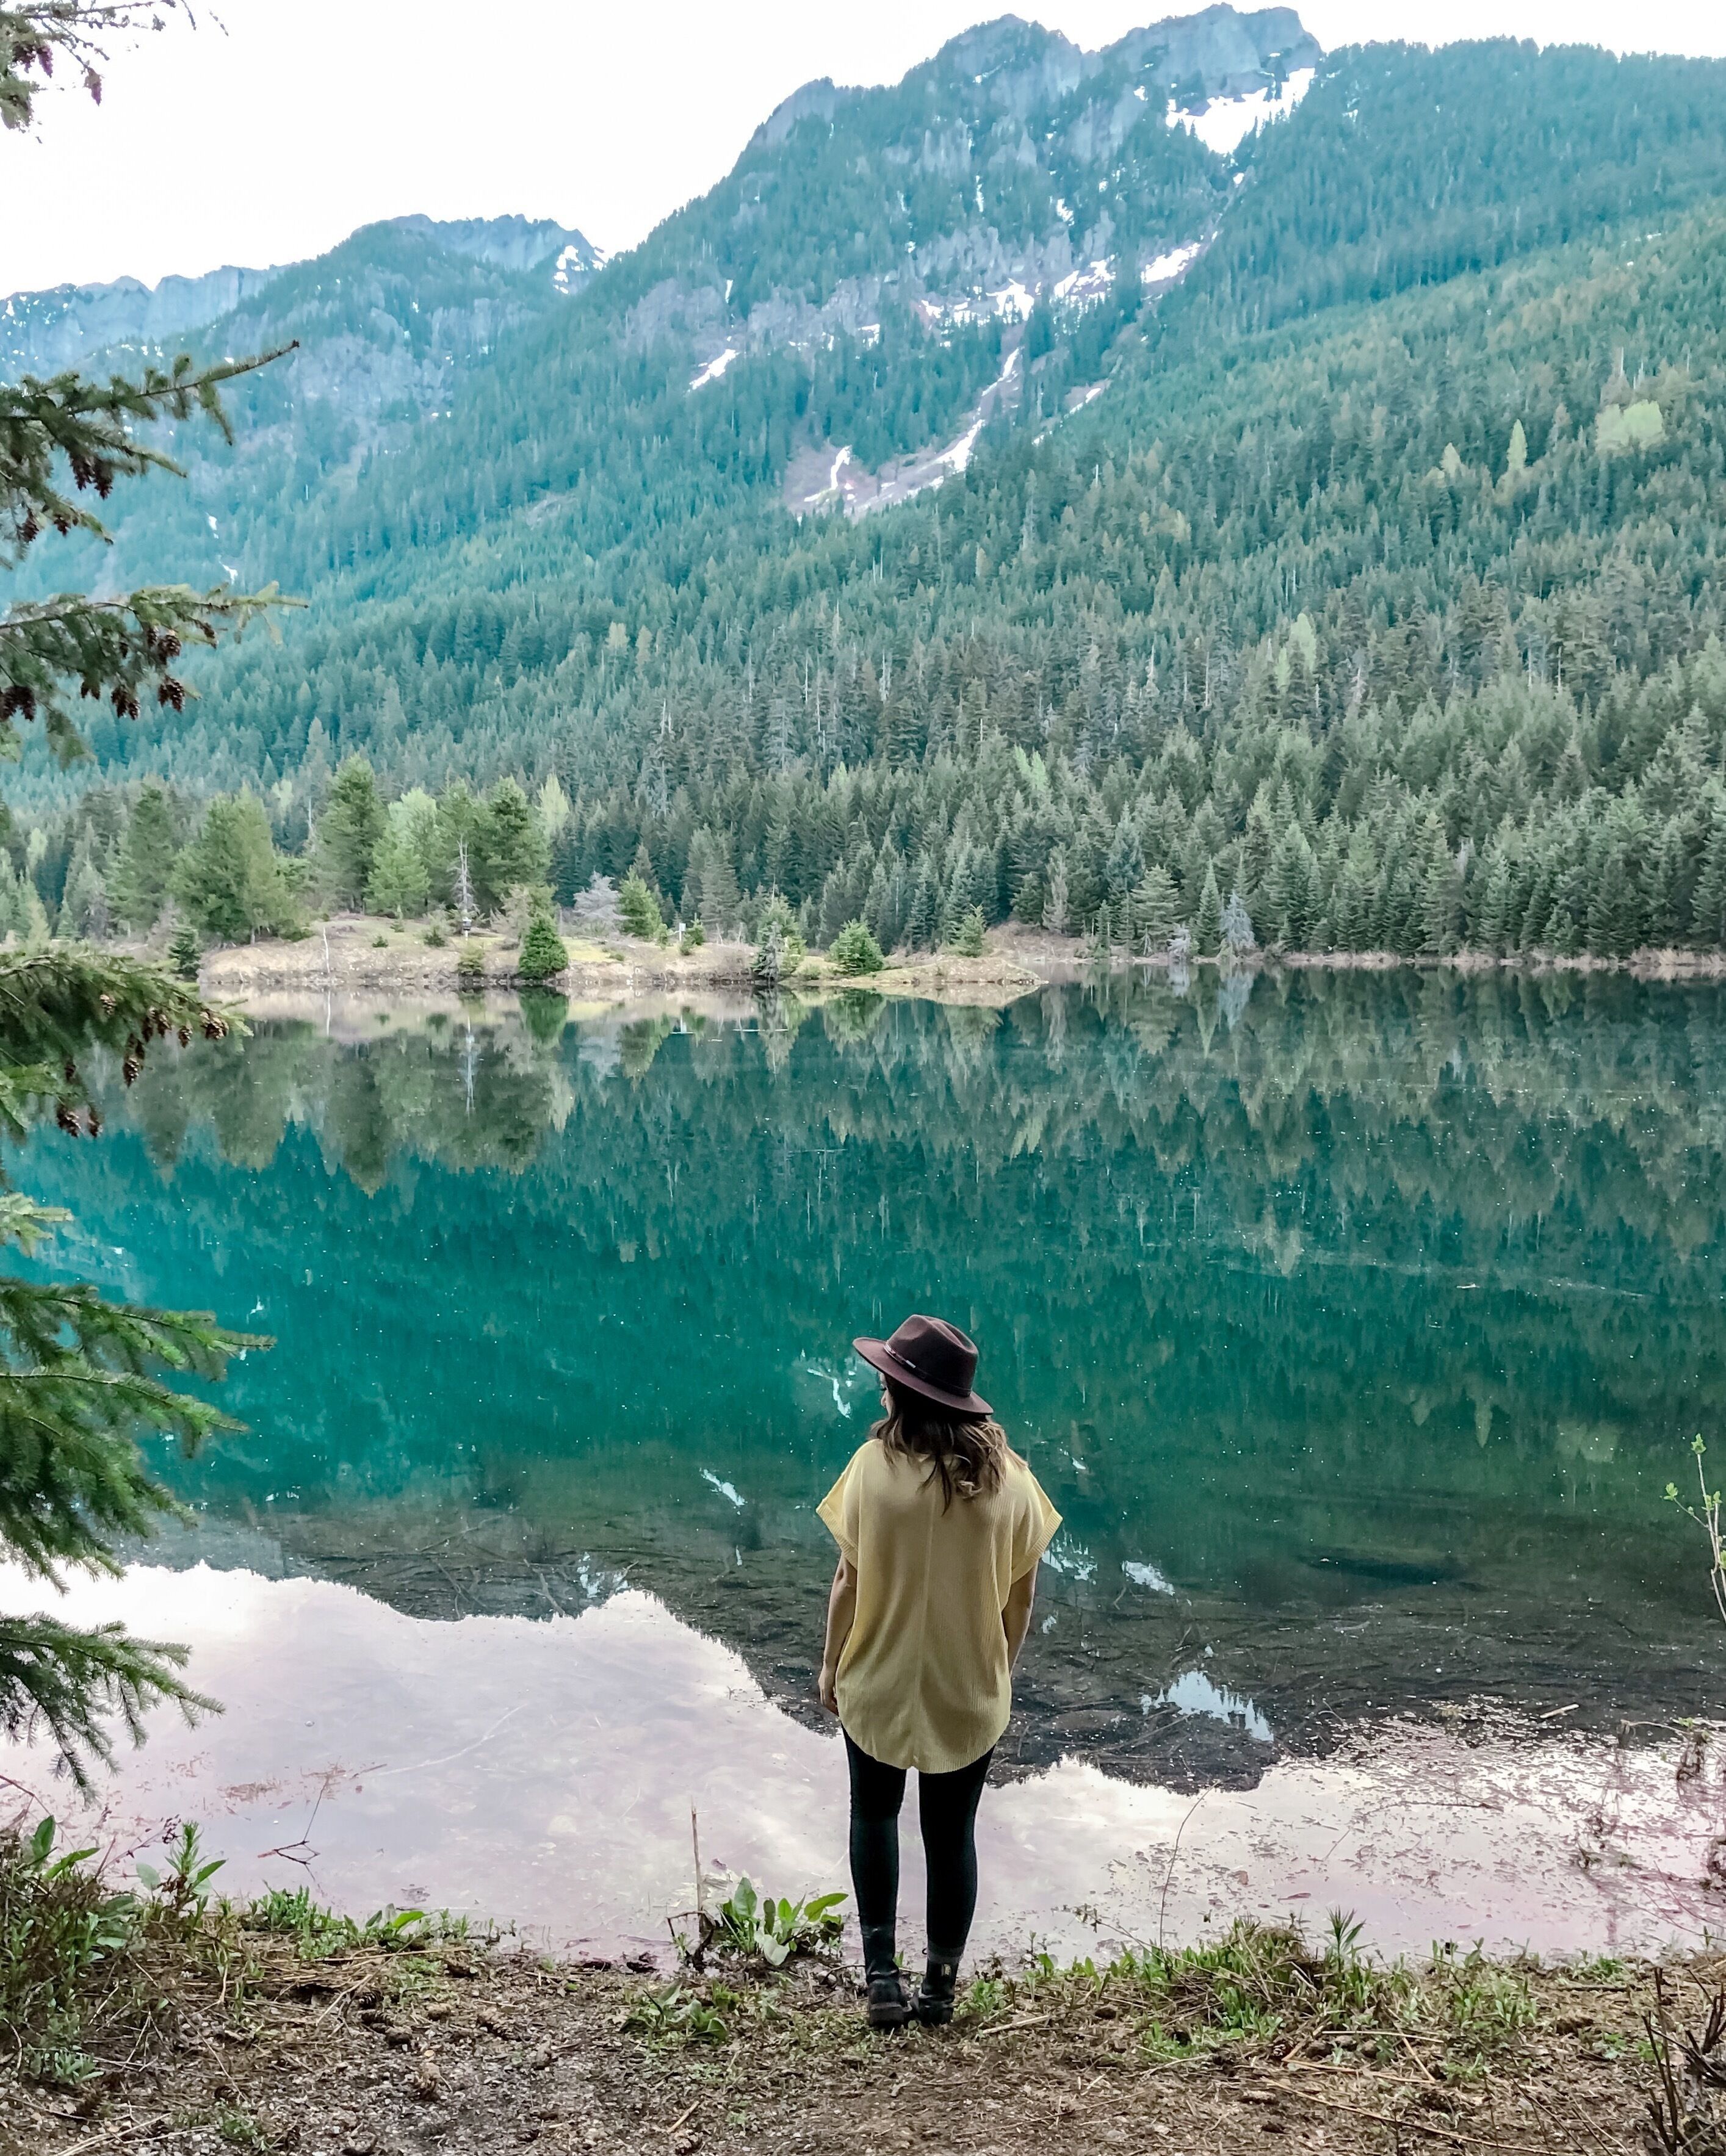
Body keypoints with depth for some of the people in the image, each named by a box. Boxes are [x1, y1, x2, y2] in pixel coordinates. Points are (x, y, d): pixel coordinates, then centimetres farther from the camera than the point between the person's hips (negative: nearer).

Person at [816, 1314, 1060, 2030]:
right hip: (970, 1692, 1)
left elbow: (849, 1578, -11)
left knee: (875, 1815, 23)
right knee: (951, 1835, 19)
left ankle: (882, 1975, 17)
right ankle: (941, 1985, 30)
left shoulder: (875, 1465, -18)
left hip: (879, 1682, -1)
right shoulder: (1008, 1476, -12)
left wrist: (831, 1666, 3)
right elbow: (1021, 1594, -3)